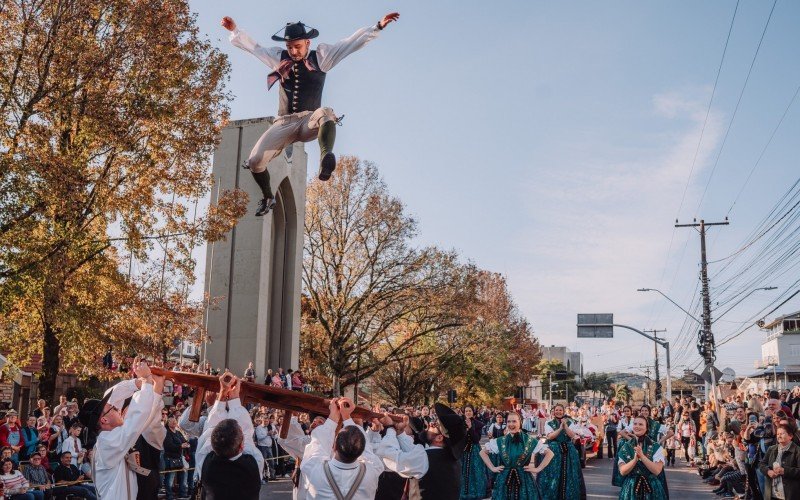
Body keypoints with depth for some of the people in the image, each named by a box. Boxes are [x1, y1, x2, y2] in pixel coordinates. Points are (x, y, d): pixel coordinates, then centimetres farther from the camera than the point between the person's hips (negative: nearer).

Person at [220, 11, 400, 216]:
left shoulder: (321, 57, 3)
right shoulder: (278, 57, 11)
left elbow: (353, 42, -2)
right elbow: (253, 46, 21)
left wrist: (378, 26, -7)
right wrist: (235, 30, 14)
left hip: (310, 122, -3)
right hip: (284, 123, 3)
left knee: (325, 113, -39)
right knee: (255, 161, -10)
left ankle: (326, 160, -61)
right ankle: (267, 197, 18)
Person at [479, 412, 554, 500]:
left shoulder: (530, 441, -2)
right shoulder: (499, 442, 3)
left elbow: (549, 453, 3)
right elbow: (483, 452, 13)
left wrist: (538, 469, -4)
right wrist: (492, 468, 4)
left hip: (524, 480, -2)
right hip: (504, 481, 2)